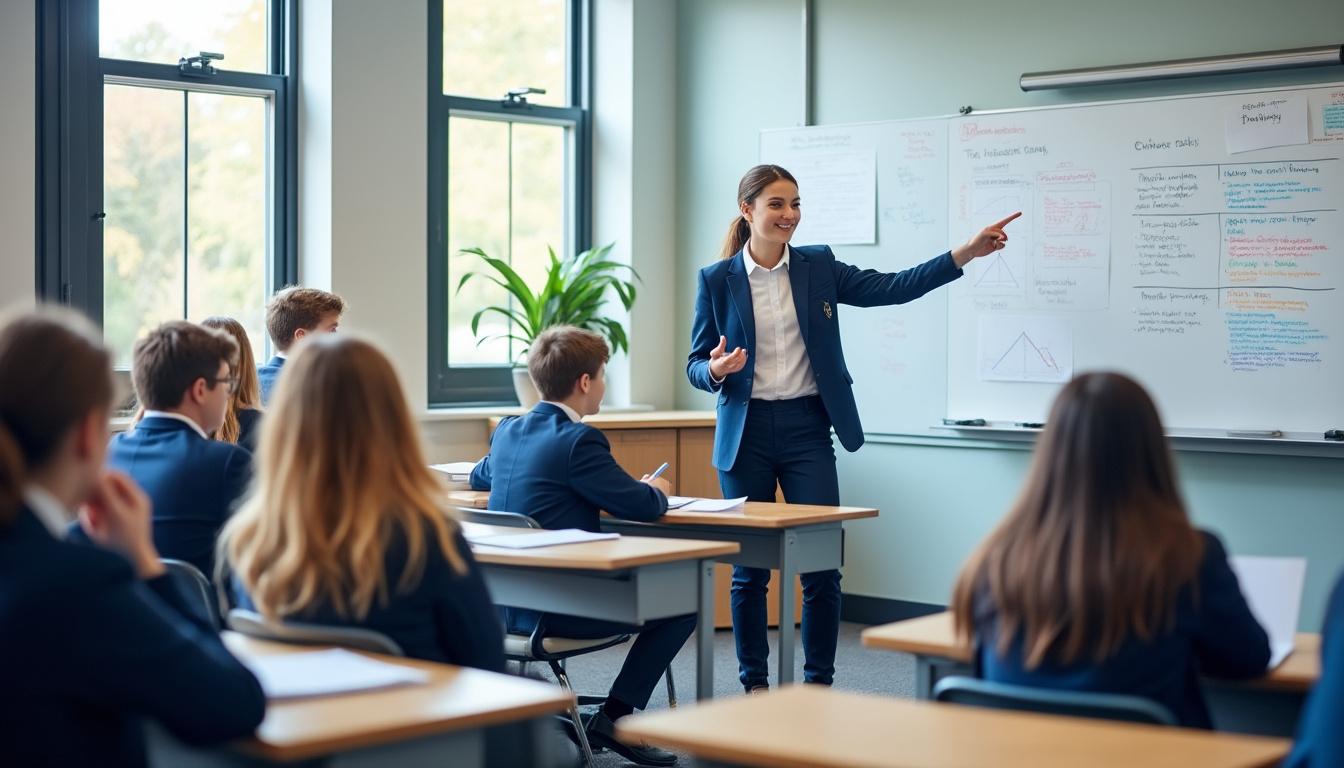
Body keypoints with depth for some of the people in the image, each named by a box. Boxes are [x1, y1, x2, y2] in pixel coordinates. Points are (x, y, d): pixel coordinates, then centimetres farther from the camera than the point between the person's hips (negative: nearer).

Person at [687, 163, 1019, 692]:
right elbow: (695, 365, 4)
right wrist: (716, 369, -21)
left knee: (823, 563, -2)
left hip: (806, 428, 1)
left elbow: (891, 288, -2)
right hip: (746, 432, -1)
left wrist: (967, 253, -11)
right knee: (748, 568, 6)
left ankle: (819, 682, 11)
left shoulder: (818, 267, 5)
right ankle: (754, 683, 19)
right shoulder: (717, 280, 0)